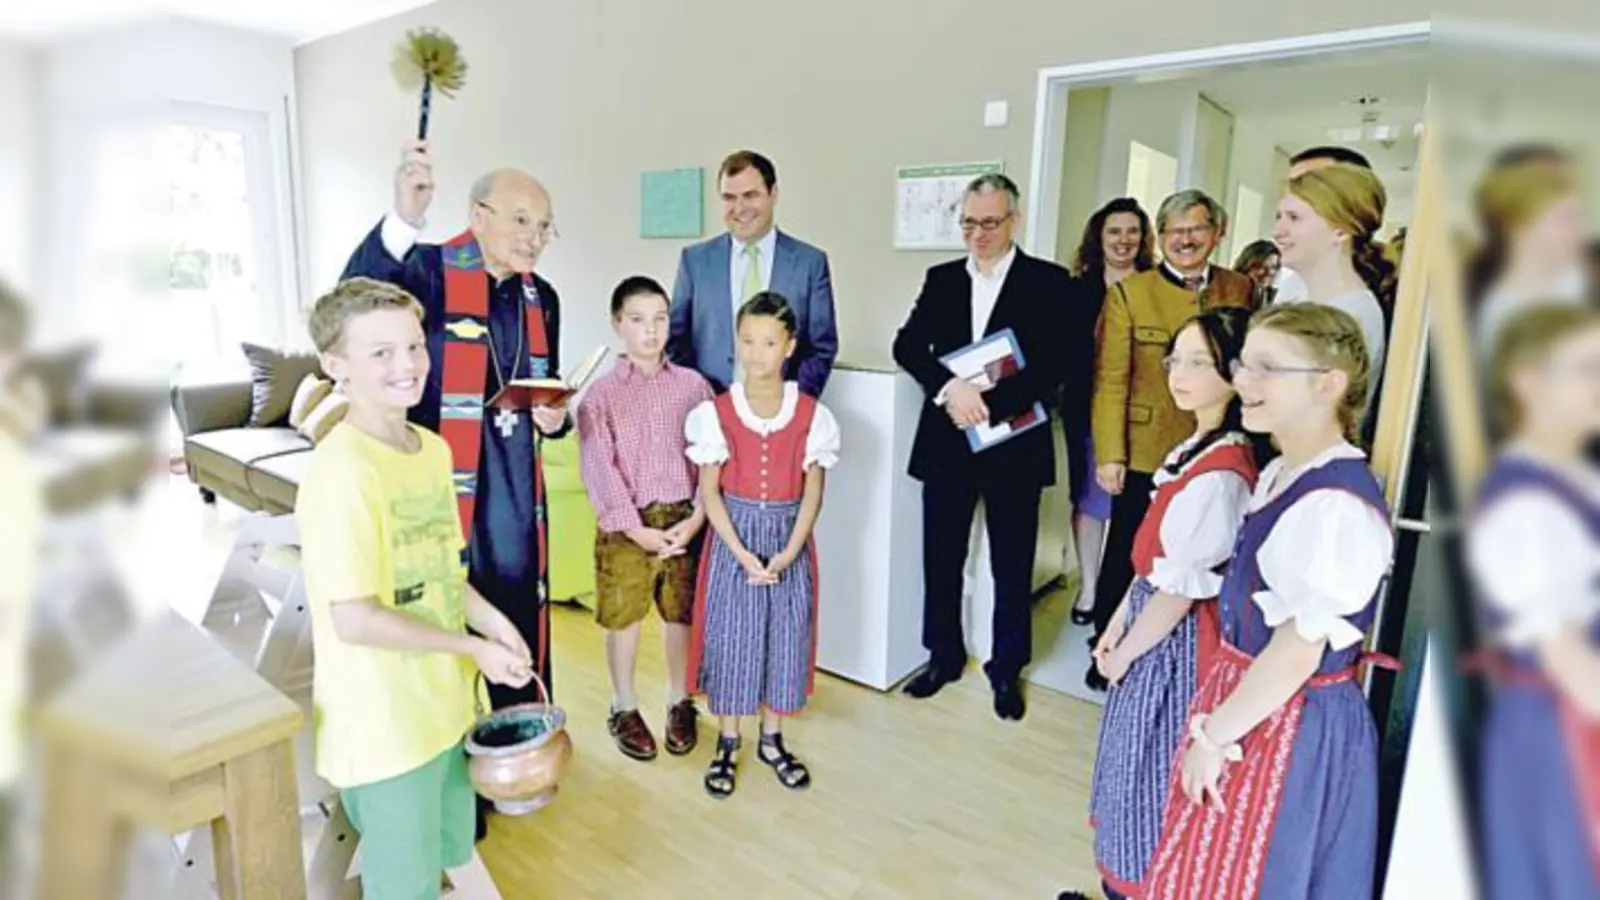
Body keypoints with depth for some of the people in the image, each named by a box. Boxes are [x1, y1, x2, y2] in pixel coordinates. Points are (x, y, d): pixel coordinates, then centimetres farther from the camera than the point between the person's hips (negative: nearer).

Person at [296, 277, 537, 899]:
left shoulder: (434, 449, 3)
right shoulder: (342, 470, -23)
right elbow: (354, 619, -24)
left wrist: (492, 622, -2)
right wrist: (474, 648, -16)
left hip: (443, 705, 8)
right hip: (382, 726, -8)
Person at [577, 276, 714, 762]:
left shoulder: (694, 385, 1)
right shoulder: (600, 394, -4)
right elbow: (599, 470, -9)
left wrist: (695, 518, -10)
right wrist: (637, 529, -15)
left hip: (683, 519, 2)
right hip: (625, 524, -1)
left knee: (682, 614, 12)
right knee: (624, 617, 10)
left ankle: (680, 703, 32)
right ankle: (624, 709, 29)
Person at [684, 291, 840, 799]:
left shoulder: (812, 415, -4)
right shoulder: (716, 413, -7)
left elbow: (812, 492, -3)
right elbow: (709, 492, -7)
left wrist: (788, 553, -13)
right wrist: (743, 554, -14)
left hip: (789, 542, 1)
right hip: (732, 539, -1)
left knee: (786, 638, 9)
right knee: (730, 638, 6)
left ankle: (772, 740, 30)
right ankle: (727, 745, 25)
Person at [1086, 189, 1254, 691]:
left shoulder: (1241, 291, 7)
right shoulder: (1129, 293, -2)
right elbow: (1111, 380, -7)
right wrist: (1109, 454, -13)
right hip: (1145, 454, -2)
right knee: (1127, 558, 9)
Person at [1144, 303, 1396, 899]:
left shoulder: (1335, 504, -26)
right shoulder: (1279, 474, 4)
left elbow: (1297, 652, -24)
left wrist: (1214, 735, -15)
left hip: (1287, 725, -8)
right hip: (1248, 695, 8)